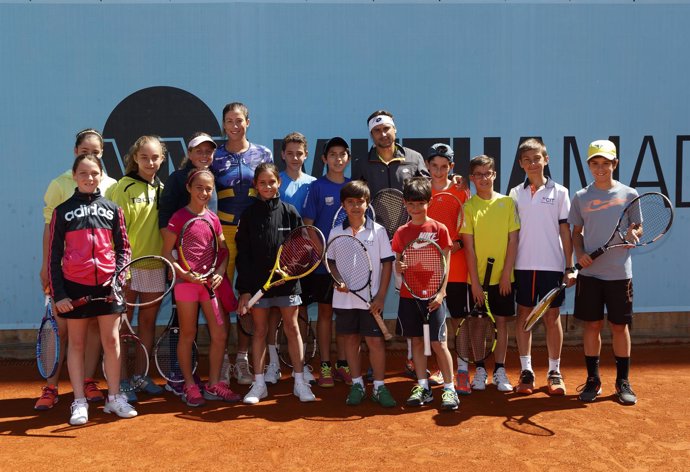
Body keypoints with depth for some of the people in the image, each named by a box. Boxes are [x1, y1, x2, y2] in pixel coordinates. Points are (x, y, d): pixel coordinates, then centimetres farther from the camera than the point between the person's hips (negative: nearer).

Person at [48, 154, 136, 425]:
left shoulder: (112, 209, 6)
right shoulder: (63, 211, 3)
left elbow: (123, 247, 9)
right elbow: (54, 255, 3)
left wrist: (118, 274, -7)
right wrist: (58, 293, -4)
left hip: (107, 284, 1)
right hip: (74, 285, -1)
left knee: (111, 341, 4)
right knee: (76, 343, 6)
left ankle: (114, 398, 16)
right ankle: (79, 403, 15)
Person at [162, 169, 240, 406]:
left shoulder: (213, 218, 7)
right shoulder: (179, 217, -5)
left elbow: (224, 251, 11)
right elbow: (167, 253, -6)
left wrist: (219, 273, -5)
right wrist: (184, 274, -18)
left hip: (211, 281, 4)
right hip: (186, 281, -4)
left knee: (220, 335, 4)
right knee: (188, 335, 5)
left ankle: (214, 384, 18)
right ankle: (190, 386, 18)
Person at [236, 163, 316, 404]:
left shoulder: (289, 211, 2)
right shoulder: (248, 214, 2)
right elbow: (243, 254, 0)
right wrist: (244, 289, -5)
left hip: (286, 280, 0)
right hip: (257, 281, 0)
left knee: (292, 328, 4)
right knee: (259, 330, 7)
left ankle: (300, 382, 13)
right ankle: (259, 384, 16)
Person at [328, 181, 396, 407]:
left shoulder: (378, 231, -2)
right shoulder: (336, 233, 3)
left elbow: (387, 263, -1)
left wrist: (381, 296, -7)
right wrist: (338, 281, -12)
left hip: (371, 299, -2)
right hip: (344, 298, 2)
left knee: (376, 341, -1)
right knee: (351, 340, 10)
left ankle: (379, 386, 13)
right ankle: (357, 384, 23)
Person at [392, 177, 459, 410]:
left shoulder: (439, 229, -1)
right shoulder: (401, 232, 7)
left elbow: (445, 264, -2)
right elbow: (398, 264, 10)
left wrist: (441, 292, -10)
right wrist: (399, 267, -14)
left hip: (433, 295, -3)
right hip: (409, 294, 3)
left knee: (438, 342, -4)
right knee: (416, 340, 8)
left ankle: (449, 388, 7)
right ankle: (422, 387, 18)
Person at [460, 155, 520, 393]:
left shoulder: (507, 202, 2)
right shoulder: (468, 206, -2)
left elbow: (512, 240, 0)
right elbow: (469, 246, -5)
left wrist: (506, 274, -7)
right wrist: (474, 281, -9)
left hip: (502, 277, 1)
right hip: (478, 276, -1)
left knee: (502, 322, 7)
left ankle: (500, 371, 17)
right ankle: (480, 370, 18)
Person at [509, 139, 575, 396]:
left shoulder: (559, 192, 3)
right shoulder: (515, 193, 7)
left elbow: (565, 230, 3)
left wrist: (570, 267, -1)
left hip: (552, 265, -1)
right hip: (523, 265, 1)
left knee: (552, 317, 4)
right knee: (523, 315, 4)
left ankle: (554, 372, 15)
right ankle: (526, 371, 13)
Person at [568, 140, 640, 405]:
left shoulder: (629, 194, 3)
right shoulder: (581, 197, 5)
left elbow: (637, 228, 9)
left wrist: (634, 234, -14)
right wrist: (579, 253, -6)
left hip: (619, 273, 0)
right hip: (590, 272, 1)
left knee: (620, 326, 6)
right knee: (592, 325, 5)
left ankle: (623, 382, 19)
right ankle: (593, 380, 17)